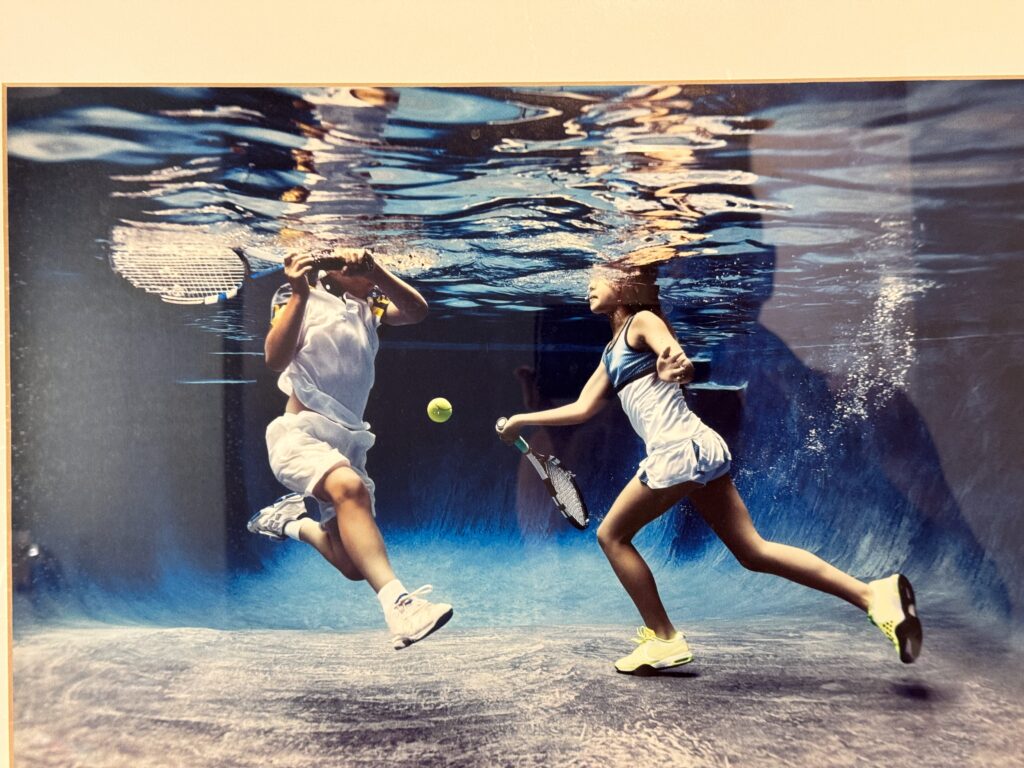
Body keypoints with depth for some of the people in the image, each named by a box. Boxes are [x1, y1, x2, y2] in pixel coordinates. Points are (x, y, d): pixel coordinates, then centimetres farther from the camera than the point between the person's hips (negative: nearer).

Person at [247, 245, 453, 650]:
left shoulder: (369, 307, 15)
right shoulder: (300, 298, 2)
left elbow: (416, 310, -6)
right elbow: (276, 359, -15)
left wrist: (376, 271, -20)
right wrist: (300, 294, -23)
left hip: (349, 444, 6)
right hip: (301, 434, -6)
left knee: (355, 564, 4)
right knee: (351, 487, -39)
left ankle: (292, 522, 30)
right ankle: (397, 602, -48)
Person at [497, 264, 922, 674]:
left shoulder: (642, 320, -1)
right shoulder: (612, 351, 24)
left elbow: (681, 361, -20)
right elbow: (583, 408, 26)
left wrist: (675, 367, -44)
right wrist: (524, 420, 26)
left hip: (679, 448, -9)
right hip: (700, 450, 9)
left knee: (612, 534, 4)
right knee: (753, 550, 5)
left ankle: (664, 641, 9)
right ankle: (874, 593, 2)